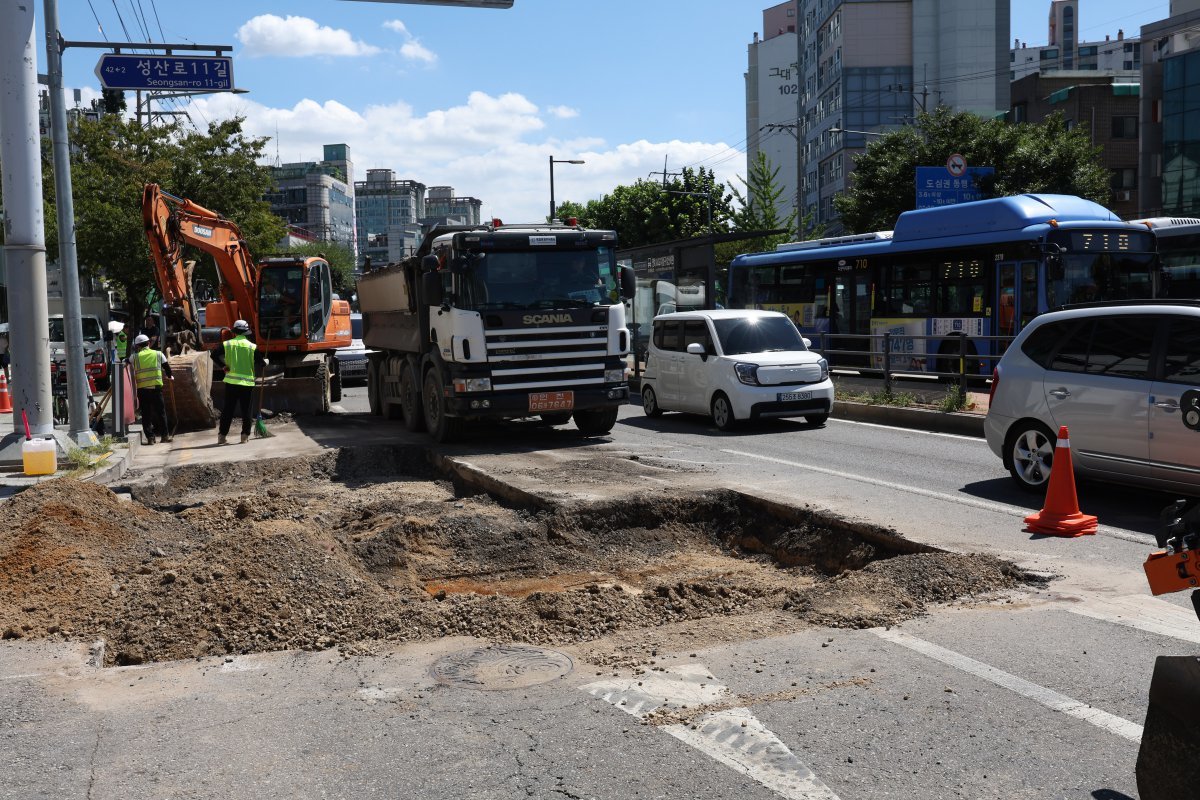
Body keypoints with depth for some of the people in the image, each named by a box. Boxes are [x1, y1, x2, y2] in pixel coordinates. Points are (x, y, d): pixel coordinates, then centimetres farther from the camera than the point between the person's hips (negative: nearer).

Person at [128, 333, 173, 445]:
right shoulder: (158, 354, 7)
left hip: (142, 388, 0)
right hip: (156, 386, 0)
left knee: (146, 413, 6)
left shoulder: (134, 357, 6)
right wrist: (169, 376, 29)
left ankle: (150, 437, 3)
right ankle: (165, 435, 12)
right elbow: (167, 367, 11)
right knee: (160, 411, 10)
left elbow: (129, 369, 8)